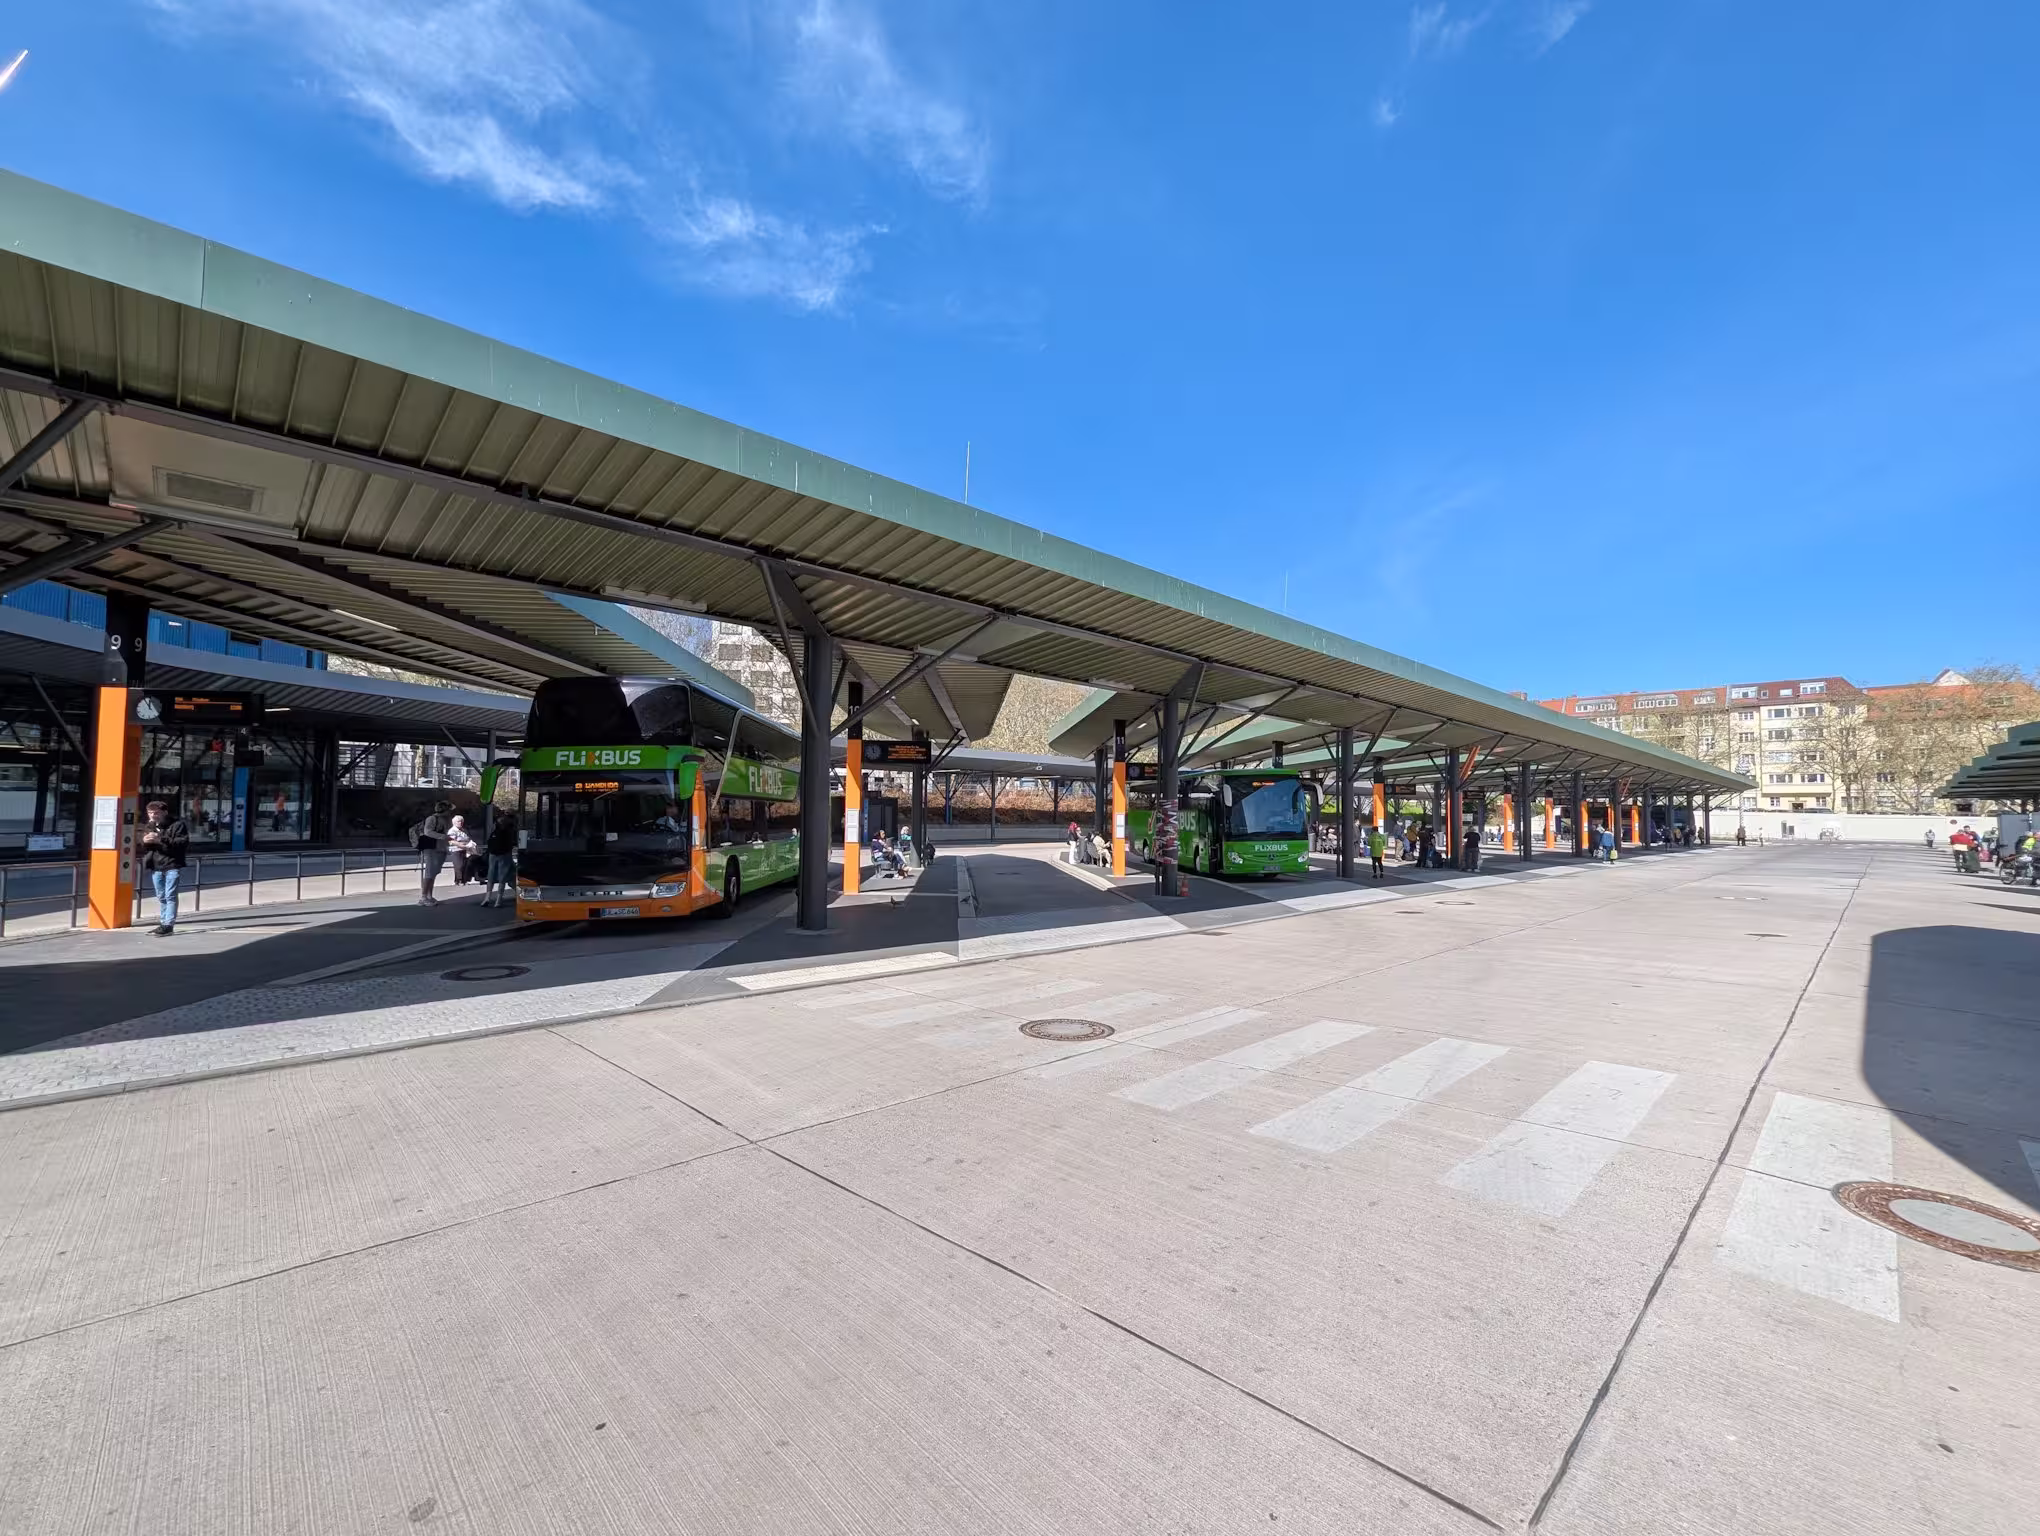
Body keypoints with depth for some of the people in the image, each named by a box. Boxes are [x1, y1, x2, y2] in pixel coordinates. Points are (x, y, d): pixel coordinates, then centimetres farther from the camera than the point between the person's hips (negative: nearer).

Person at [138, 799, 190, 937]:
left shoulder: (177, 825, -3)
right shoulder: (148, 827, 16)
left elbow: (184, 842, -16)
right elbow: (141, 847, 19)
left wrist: (161, 839, -22)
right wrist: (144, 841, -4)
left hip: (172, 866, -7)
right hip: (155, 867, 7)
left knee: (170, 896, -9)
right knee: (161, 897, 12)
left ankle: (168, 924, -9)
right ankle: (163, 922, 18)